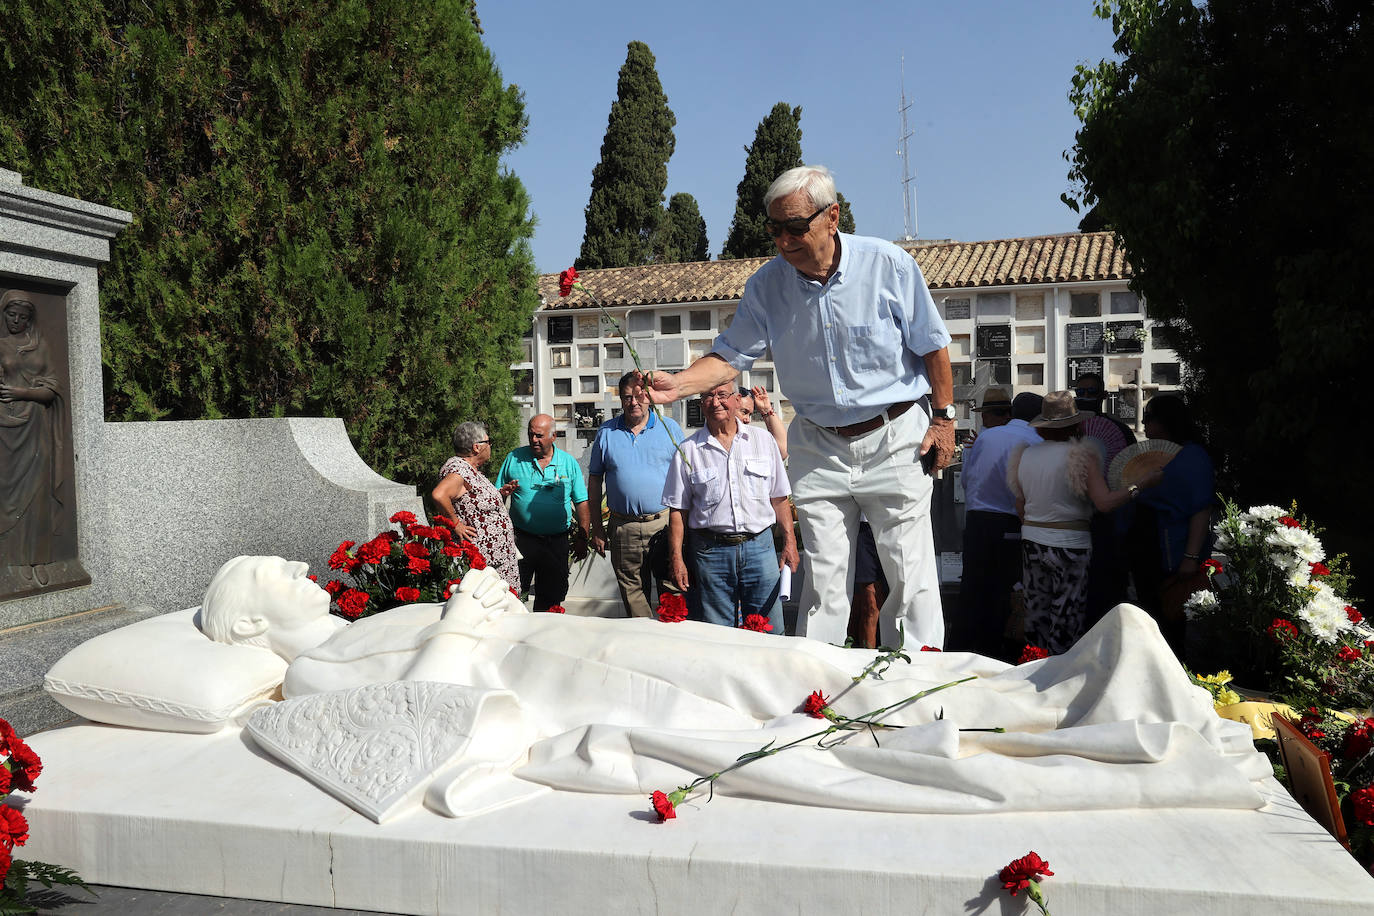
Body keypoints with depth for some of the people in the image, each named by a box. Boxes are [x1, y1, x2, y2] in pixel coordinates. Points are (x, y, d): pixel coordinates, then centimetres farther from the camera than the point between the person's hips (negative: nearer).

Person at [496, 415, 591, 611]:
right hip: (522, 539, -1)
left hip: (557, 541, 1)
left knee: (552, 595, 9)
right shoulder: (514, 458, 3)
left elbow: (581, 502, 5)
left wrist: (582, 537, 0)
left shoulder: (569, 462, 4)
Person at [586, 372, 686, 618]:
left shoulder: (670, 428, 4)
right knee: (632, 593, 8)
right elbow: (595, 480, 12)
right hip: (623, 529, 2)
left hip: (665, 524, -1)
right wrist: (596, 528, 8)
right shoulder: (606, 432, 8)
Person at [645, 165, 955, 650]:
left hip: (893, 438, -2)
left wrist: (943, 418, 0)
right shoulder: (766, 285, -4)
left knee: (911, 574, 1)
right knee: (823, 575, 4)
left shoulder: (889, 264, -10)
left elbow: (932, 346, 0)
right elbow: (731, 355, 0)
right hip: (818, 447, 2)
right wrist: (677, 384, -17)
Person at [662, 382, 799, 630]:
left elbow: (779, 498, 11)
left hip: (759, 546, 1)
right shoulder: (688, 450, 4)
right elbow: (678, 510, 4)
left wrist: (789, 542, 3)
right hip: (710, 551, -1)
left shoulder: (763, 441, 8)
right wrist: (676, 559, -3)